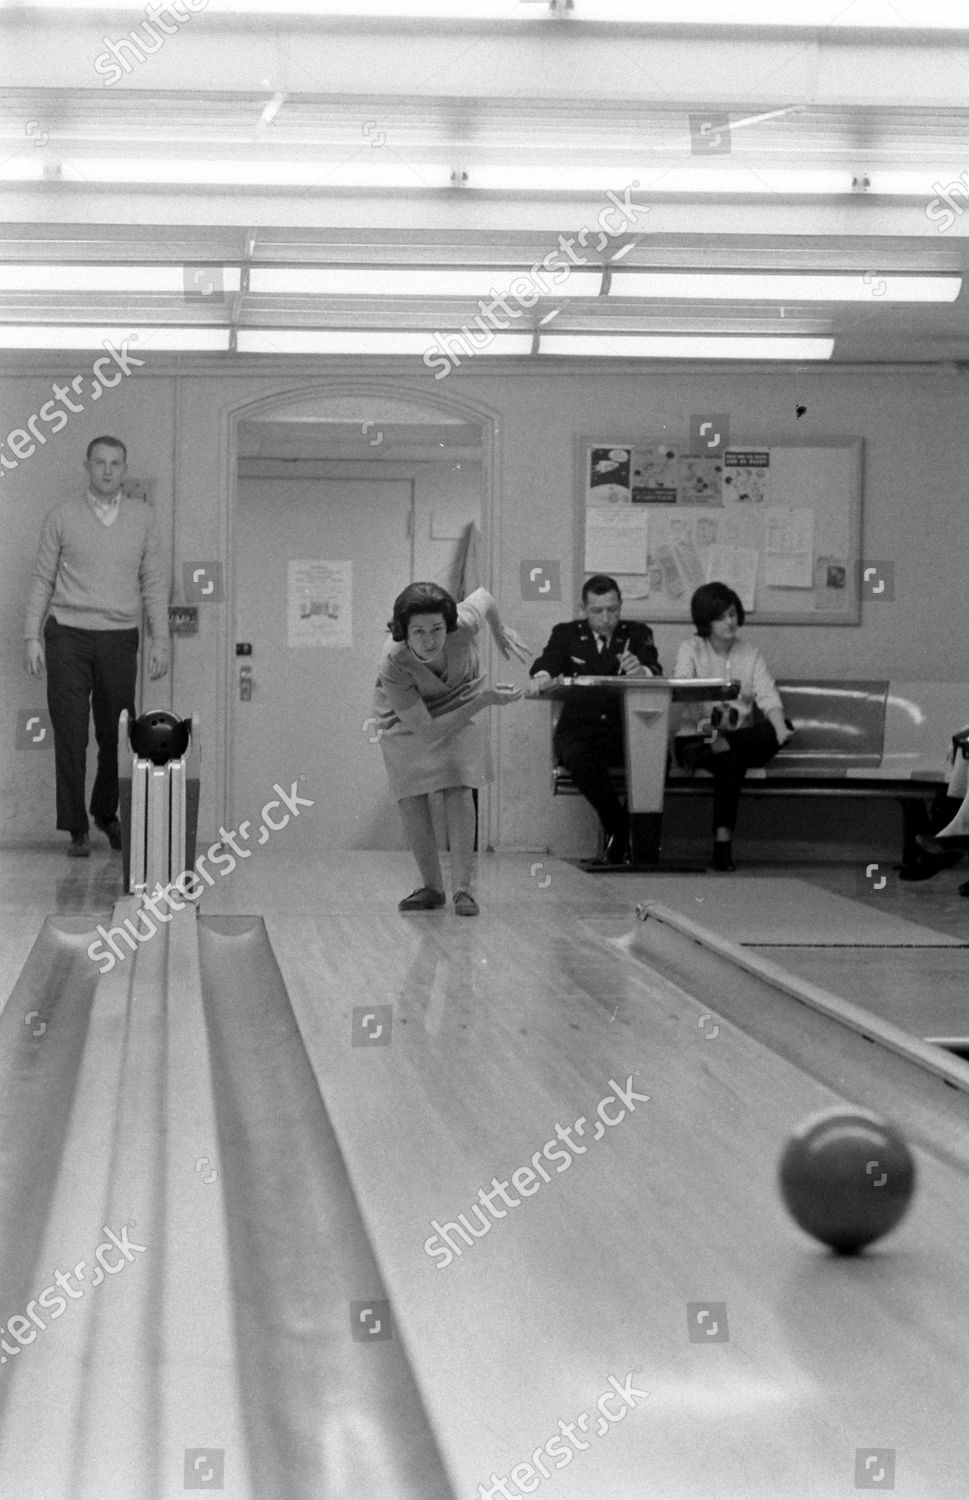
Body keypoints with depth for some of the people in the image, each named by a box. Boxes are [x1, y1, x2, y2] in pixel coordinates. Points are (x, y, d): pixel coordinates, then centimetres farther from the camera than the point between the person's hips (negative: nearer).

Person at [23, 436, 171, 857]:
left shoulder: (141, 517, 9)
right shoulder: (62, 517, 5)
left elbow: (155, 582, 10)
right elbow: (42, 580, 7)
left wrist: (160, 640, 3)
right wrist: (32, 637, 0)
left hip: (119, 638, 1)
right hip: (69, 637, -1)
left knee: (117, 736, 3)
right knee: (71, 735, -4)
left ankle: (106, 813, 25)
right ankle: (76, 828, 2)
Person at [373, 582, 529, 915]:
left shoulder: (464, 625, -37)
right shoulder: (393, 667, -41)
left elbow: (483, 596, -11)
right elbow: (426, 729, -35)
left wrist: (501, 632, 10)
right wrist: (485, 700, -37)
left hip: (457, 708, 1)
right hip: (405, 721, -1)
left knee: (459, 791, -12)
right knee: (411, 799, -4)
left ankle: (463, 889, -11)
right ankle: (432, 888, 11)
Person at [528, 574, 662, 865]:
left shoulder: (638, 634, 14)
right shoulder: (566, 634, 14)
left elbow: (656, 674, -3)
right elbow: (545, 664, -3)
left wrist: (641, 671, -29)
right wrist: (542, 678, -30)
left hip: (627, 729, 1)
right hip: (580, 729, -1)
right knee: (579, 759, -36)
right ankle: (618, 827, -17)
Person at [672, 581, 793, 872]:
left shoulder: (750, 654, 14)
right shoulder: (691, 649, 5)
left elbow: (767, 695, -2)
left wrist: (778, 725, -26)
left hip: (742, 737, 3)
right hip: (695, 737, -3)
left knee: (782, 728, -29)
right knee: (731, 761, -37)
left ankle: (722, 745, -40)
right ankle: (722, 843, -41)